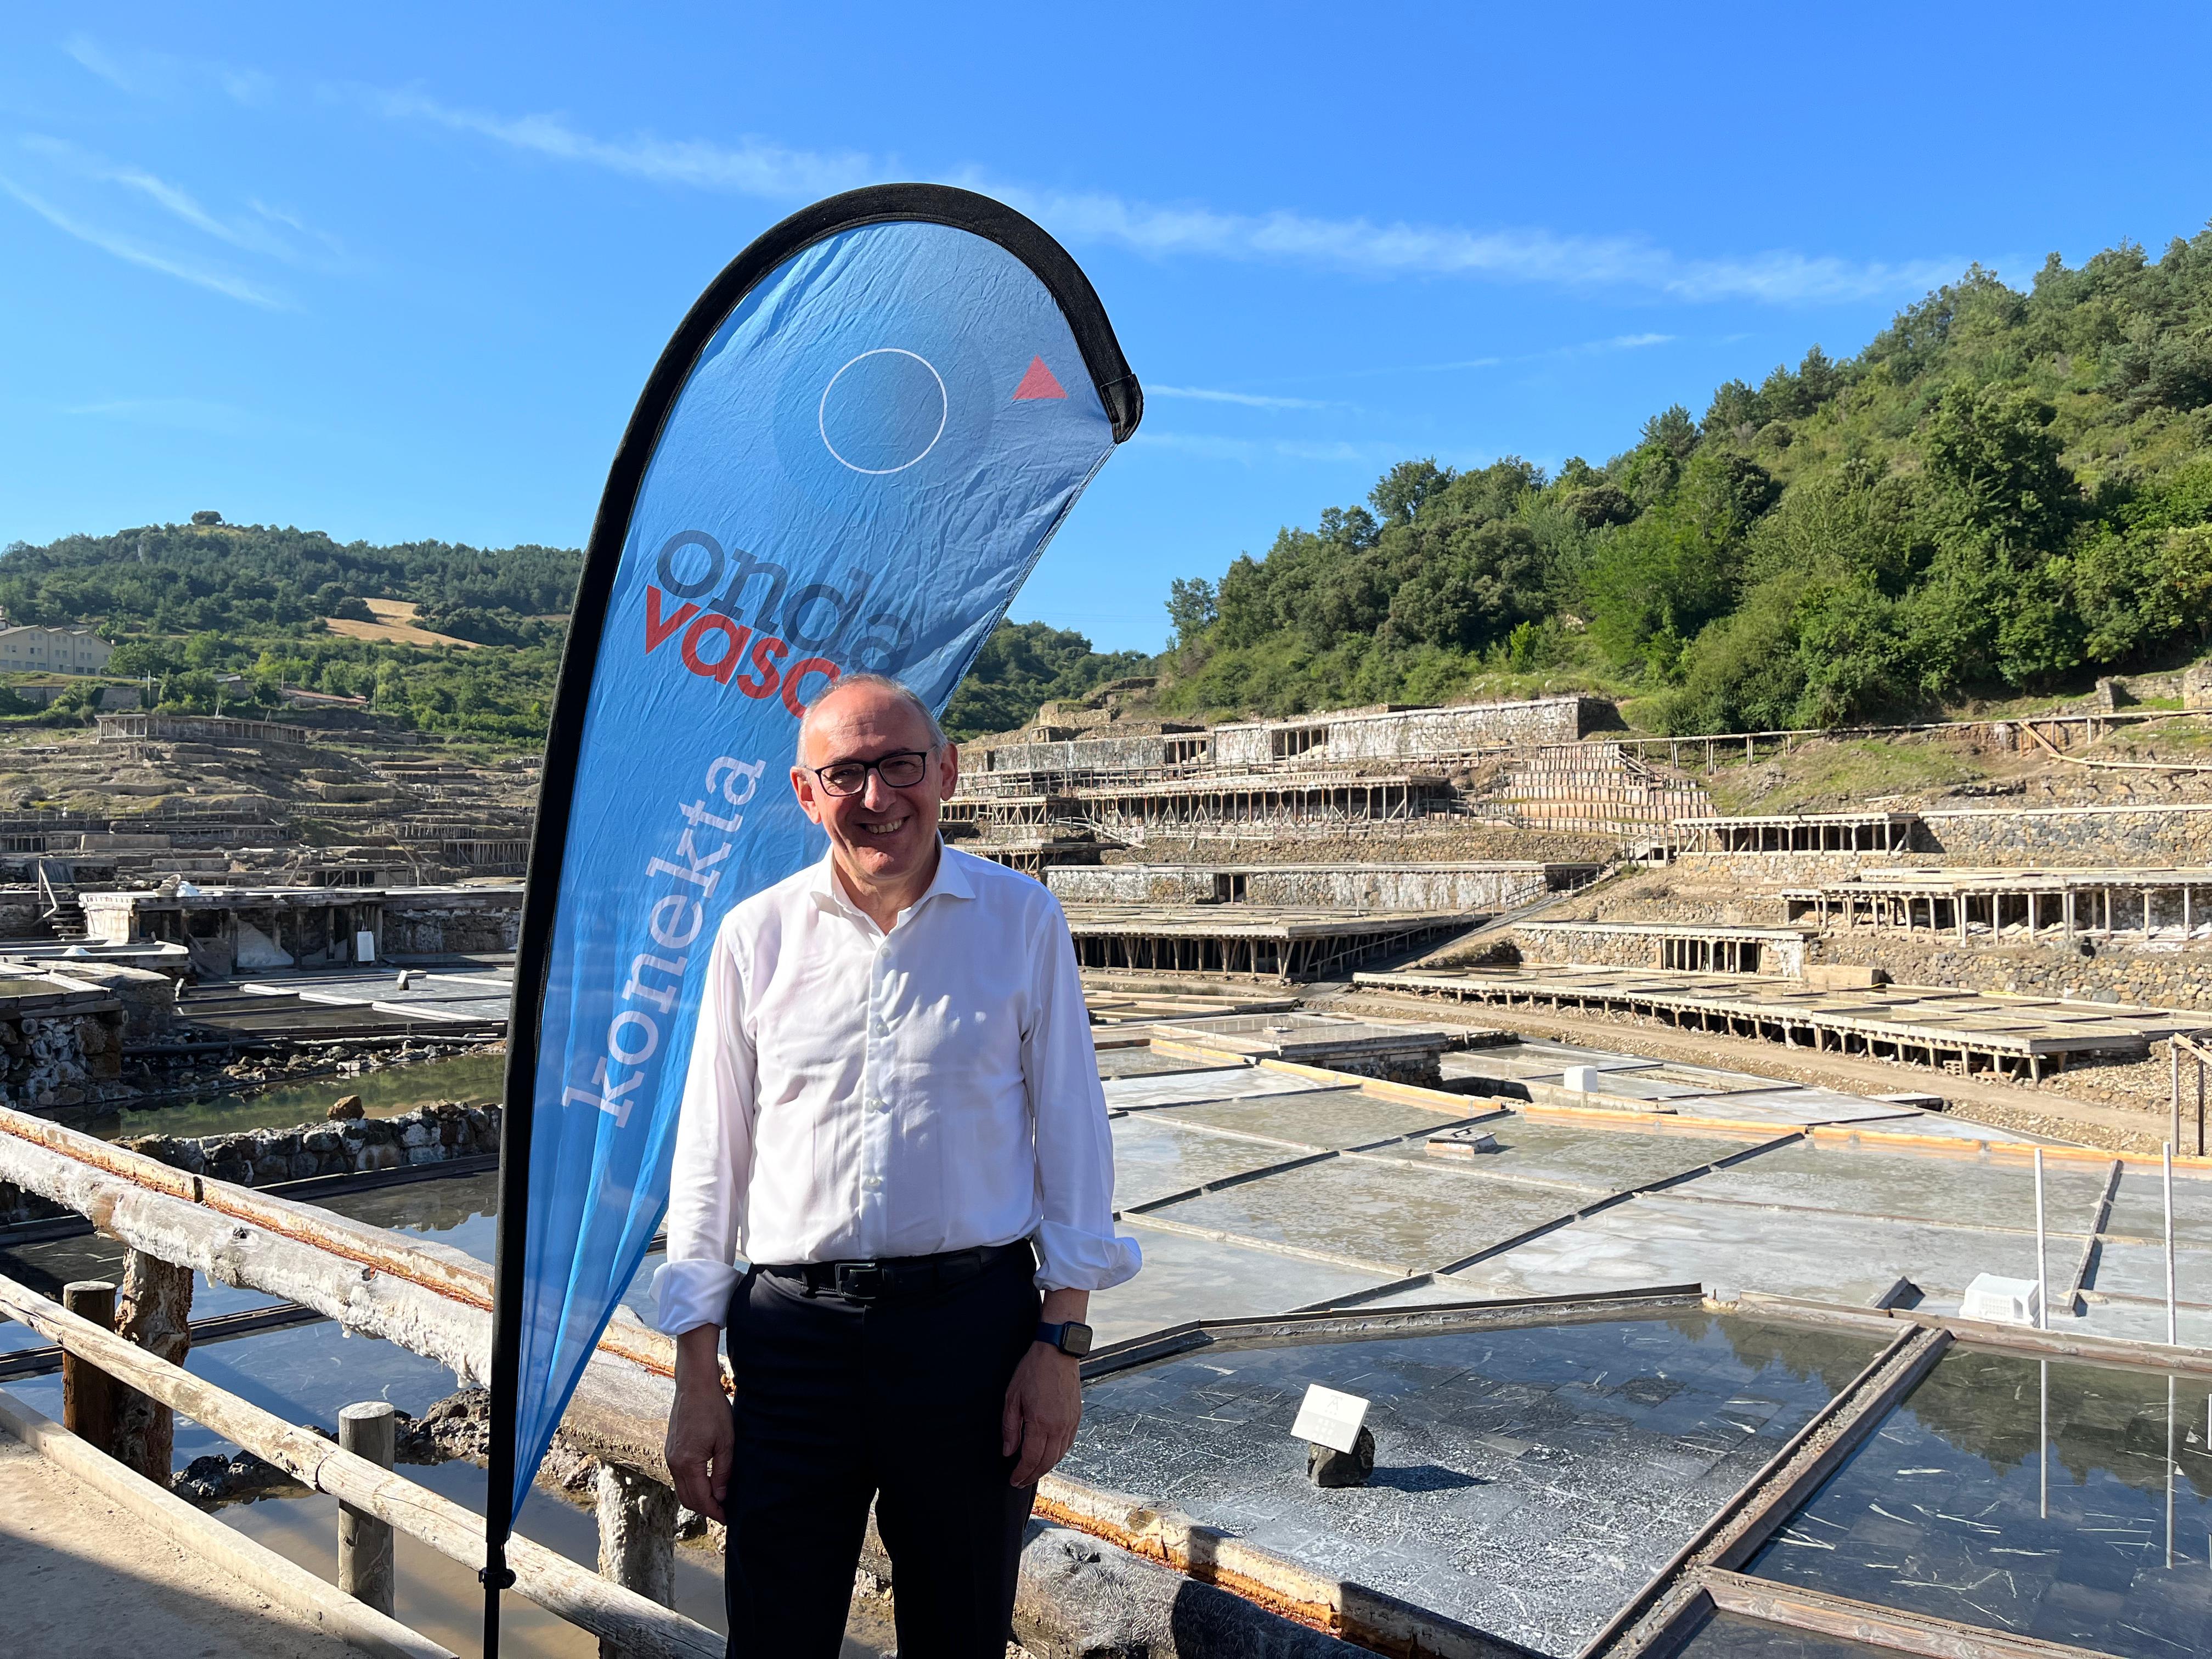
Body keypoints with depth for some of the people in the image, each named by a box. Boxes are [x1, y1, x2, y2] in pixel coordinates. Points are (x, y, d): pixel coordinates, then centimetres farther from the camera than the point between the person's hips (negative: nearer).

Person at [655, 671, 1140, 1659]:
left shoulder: (1021, 920, -2)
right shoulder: (755, 936, 2)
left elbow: (1070, 1129, 1)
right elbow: (709, 1157, 6)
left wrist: (1062, 1339, -3)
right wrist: (696, 1376, 5)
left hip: (974, 1322, 0)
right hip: (793, 1333, 1)